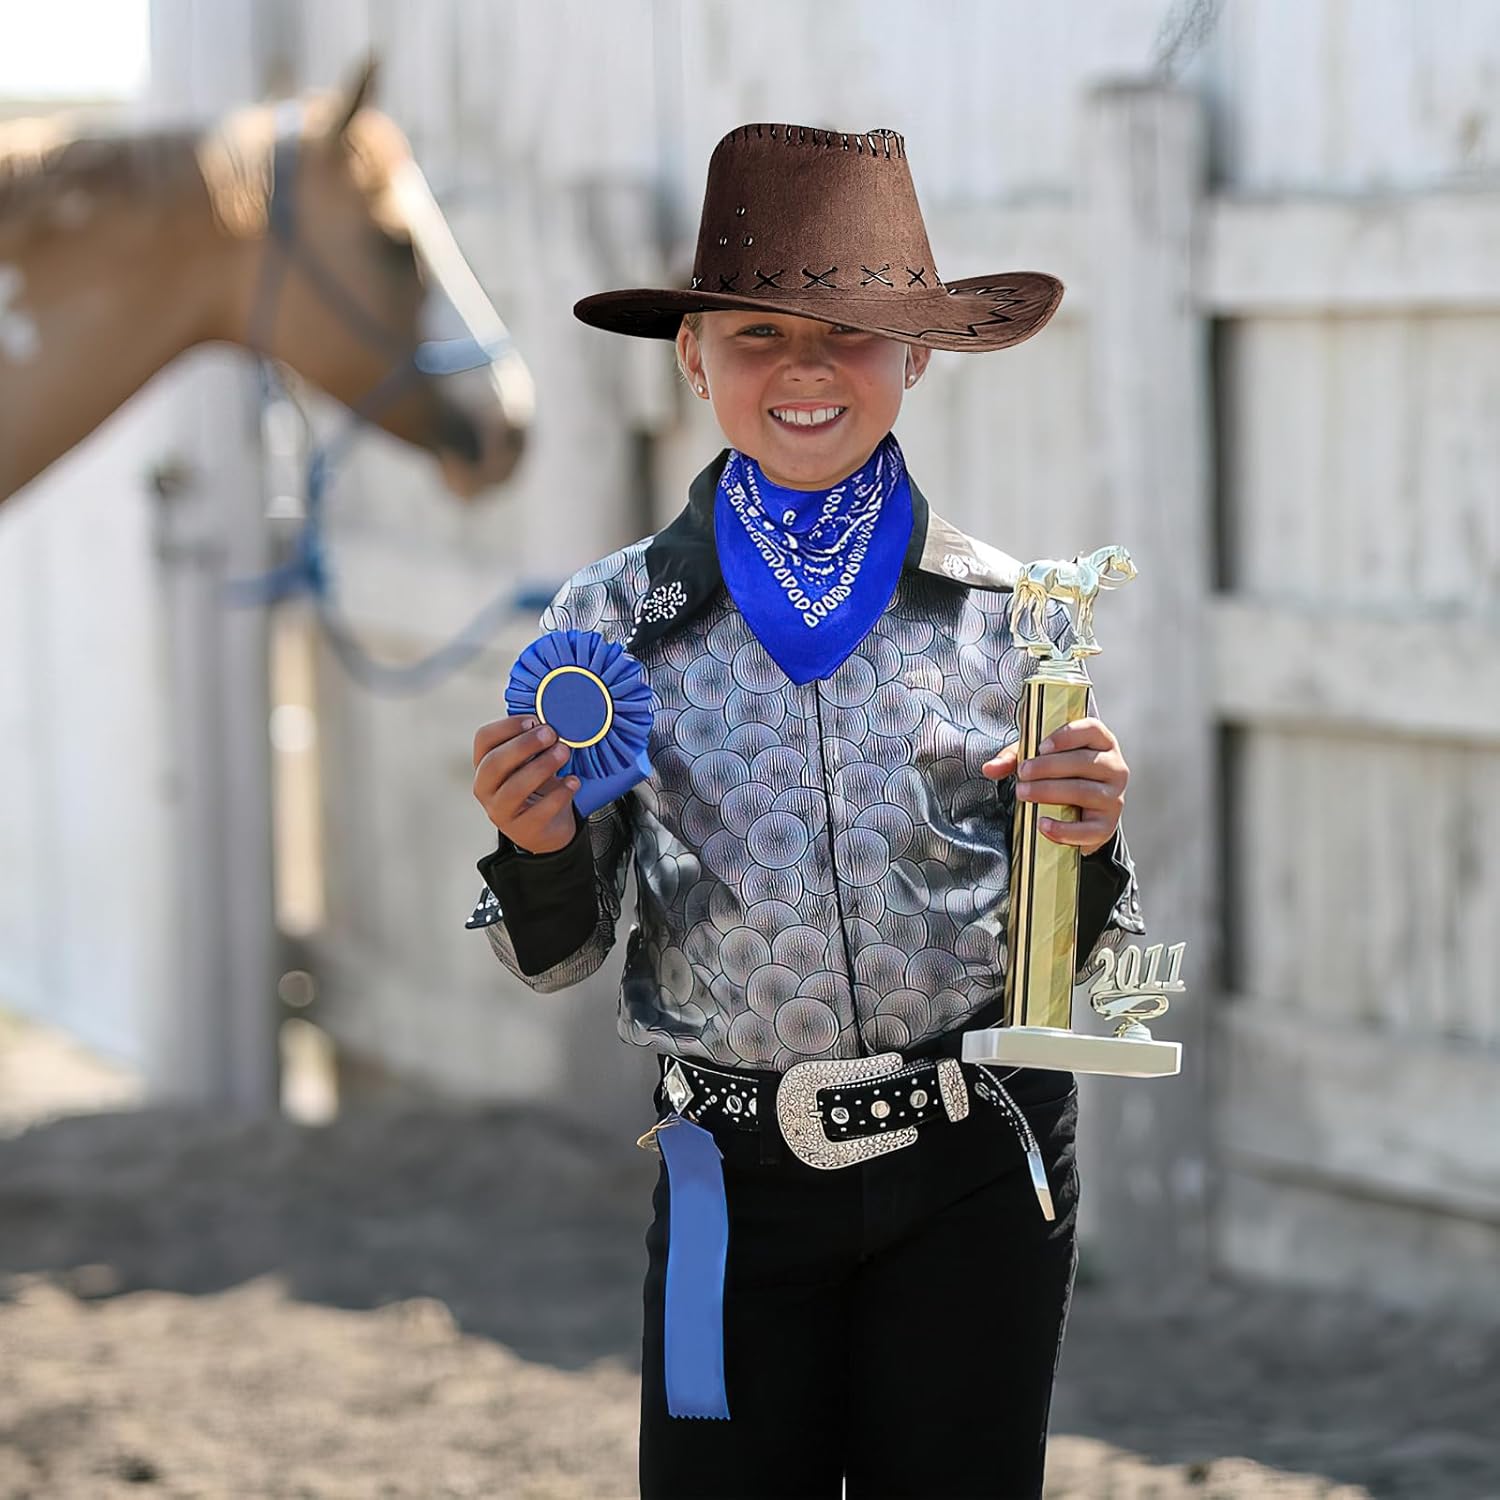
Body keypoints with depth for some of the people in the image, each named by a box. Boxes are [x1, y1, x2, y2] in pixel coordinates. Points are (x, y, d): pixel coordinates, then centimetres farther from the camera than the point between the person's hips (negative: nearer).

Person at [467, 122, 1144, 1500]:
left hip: (975, 1176, 0)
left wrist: (1086, 847, -15)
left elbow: (1061, 953, 6)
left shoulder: (1005, 612, -1)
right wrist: (539, 848, -15)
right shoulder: (612, 620, -1)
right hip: (740, 1177, 0)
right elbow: (561, 960, 5)